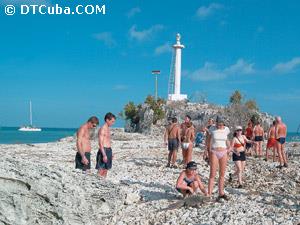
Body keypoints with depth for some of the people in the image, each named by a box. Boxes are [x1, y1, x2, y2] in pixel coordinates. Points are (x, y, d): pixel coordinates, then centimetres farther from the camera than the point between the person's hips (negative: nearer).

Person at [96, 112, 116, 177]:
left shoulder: (108, 129, 15)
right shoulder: (102, 129, -13)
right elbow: (100, 143, -19)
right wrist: (104, 155, -25)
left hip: (109, 150, 9)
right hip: (103, 151, -9)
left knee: (106, 169, 12)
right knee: (101, 170, -7)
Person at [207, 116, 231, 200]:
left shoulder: (226, 129, 3)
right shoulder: (212, 129, -5)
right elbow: (210, 140, 1)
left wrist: (229, 147, 6)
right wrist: (209, 152, -4)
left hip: (223, 153, 3)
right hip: (214, 153, -3)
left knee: (222, 174, 10)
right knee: (212, 174, -6)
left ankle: (221, 193, 21)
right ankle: (209, 194, -4)